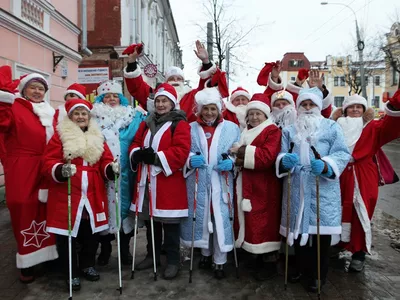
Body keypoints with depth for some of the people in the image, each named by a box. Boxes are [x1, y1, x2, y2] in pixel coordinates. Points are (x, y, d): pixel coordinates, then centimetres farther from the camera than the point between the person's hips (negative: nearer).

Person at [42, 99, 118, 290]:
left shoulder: (97, 137, 12)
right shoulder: (60, 136, 0)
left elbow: (105, 162, 8)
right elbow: (48, 163, -7)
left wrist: (111, 168, -15)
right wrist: (61, 170, -28)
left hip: (93, 196, 3)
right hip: (66, 196, -3)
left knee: (91, 234, 13)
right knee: (67, 236, 4)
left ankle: (88, 265, 34)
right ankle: (71, 273, 21)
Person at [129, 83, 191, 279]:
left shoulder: (179, 124, -6)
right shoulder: (146, 124, 15)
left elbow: (181, 151, -17)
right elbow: (135, 144, 14)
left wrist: (156, 157, -23)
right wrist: (138, 154, -9)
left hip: (168, 182, -6)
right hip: (147, 181, 7)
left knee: (170, 224, 2)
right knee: (150, 221, 16)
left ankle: (173, 261, 16)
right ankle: (152, 256, 33)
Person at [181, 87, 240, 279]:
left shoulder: (232, 128, 5)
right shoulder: (191, 129, 7)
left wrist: (231, 163, -16)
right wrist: (191, 160, -17)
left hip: (221, 184, -1)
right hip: (197, 184, 1)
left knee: (221, 220, -1)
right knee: (201, 218, 10)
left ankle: (220, 262, 16)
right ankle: (206, 254, 34)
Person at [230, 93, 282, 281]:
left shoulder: (272, 131, -6)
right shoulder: (246, 132, 18)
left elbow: (268, 156, -20)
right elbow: (241, 154, 15)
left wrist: (245, 152, -16)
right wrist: (238, 159, -8)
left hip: (265, 186, -7)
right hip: (248, 185, 7)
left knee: (265, 222, -2)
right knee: (252, 221, 10)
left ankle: (270, 262, 12)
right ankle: (259, 258, 24)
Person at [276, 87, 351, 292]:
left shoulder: (332, 127, 6)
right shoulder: (289, 130, 14)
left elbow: (341, 154, -5)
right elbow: (281, 155, 5)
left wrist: (326, 165, -26)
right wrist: (285, 161, -20)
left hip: (323, 190, -2)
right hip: (296, 189, 3)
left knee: (321, 229, -1)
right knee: (298, 228, 8)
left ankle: (318, 275, 17)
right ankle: (301, 268, 29)